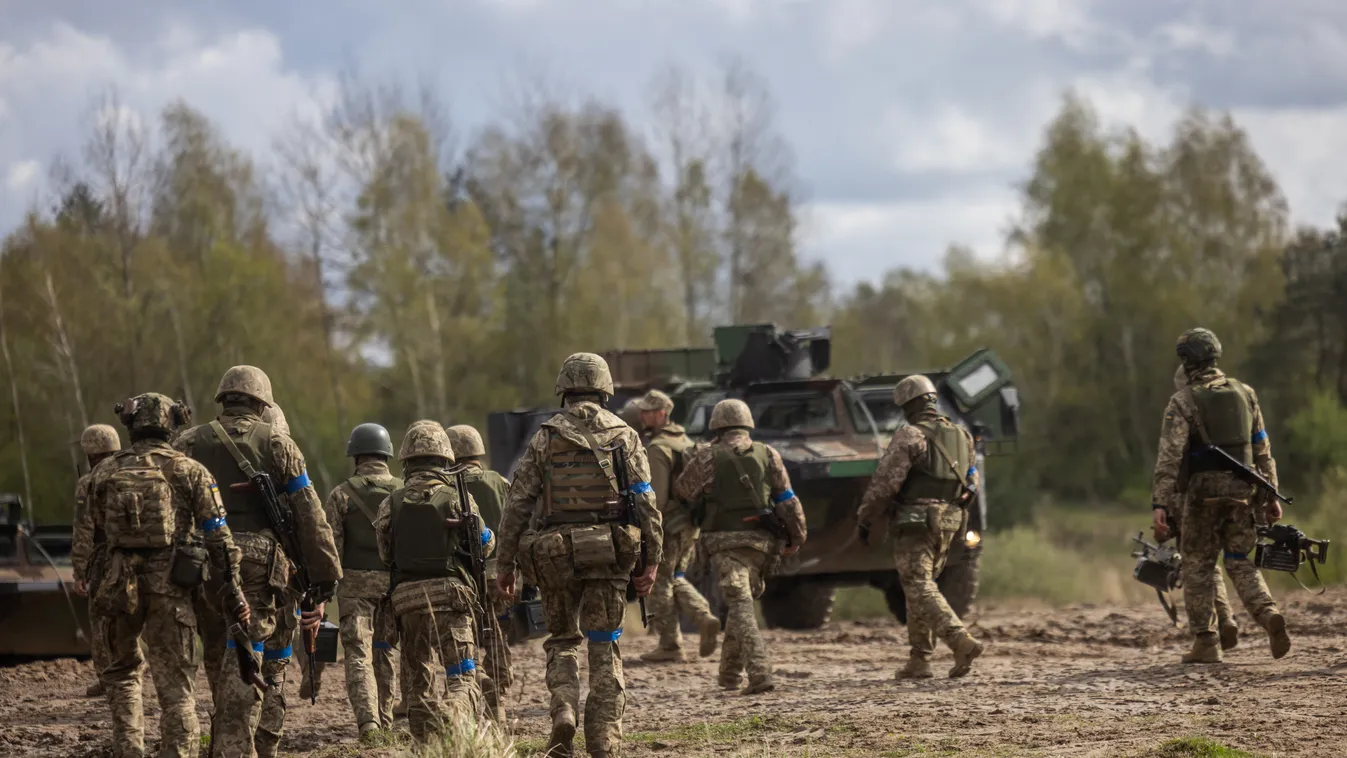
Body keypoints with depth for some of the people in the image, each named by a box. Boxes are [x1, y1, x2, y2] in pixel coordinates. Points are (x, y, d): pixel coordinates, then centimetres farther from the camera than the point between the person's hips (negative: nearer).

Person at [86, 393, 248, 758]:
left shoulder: (104, 473, 6)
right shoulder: (190, 471, 0)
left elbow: (99, 529, 14)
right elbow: (217, 534, -5)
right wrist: (231, 584, -3)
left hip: (120, 586, 2)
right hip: (171, 585, -2)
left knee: (121, 671, 21)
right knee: (175, 683, 2)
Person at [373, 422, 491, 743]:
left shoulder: (392, 503, 3)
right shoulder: (457, 497, -3)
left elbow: (385, 555, 8)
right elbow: (486, 544, 9)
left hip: (406, 597, 3)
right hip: (449, 595, -3)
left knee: (418, 677, 17)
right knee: (462, 679, -4)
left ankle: (425, 743, 17)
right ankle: (452, 724, -32)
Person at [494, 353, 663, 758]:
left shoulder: (545, 437, 2)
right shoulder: (624, 436, 3)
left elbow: (517, 504, 0)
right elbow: (646, 503, -1)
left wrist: (504, 563, 5)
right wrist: (652, 560, 2)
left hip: (556, 553, 0)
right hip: (609, 553, 0)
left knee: (562, 638, 16)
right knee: (604, 646, 6)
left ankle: (563, 710, -8)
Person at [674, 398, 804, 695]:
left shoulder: (707, 458, -1)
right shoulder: (768, 455, 7)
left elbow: (683, 492, 11)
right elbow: (787, 500, 7)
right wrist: (798, 535, 15)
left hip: (725, 541, -4)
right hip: (760, 539, 4)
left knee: (740, 605, -10)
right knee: (743, 601, 20)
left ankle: (760, 671, -26)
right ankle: (731, 671, 27)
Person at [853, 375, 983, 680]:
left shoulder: (911, 436, -11)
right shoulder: (962, 436, 11)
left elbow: (885, 482, -13)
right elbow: (971, 483, 16)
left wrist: (863, 519, -6)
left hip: (914, 520, -7)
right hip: (949, 525, 7)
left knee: (920, 589, -8)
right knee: (920, 587, 17)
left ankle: (962, 642, -25)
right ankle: (919, 660, 14)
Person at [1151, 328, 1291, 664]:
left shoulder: (1183, 401, -6)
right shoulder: (1244, 394, 9)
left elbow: (1170, 456, -15)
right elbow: (1263, 450, 11)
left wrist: (1160, 504, -18)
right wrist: (1270, 495, 16)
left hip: (1203, 492, -4)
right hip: (1242, 491, 4)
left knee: (1198, 565, 9)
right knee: (1241, 563, 12)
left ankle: (1205, 642, 8)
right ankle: (1269, 615, -14)